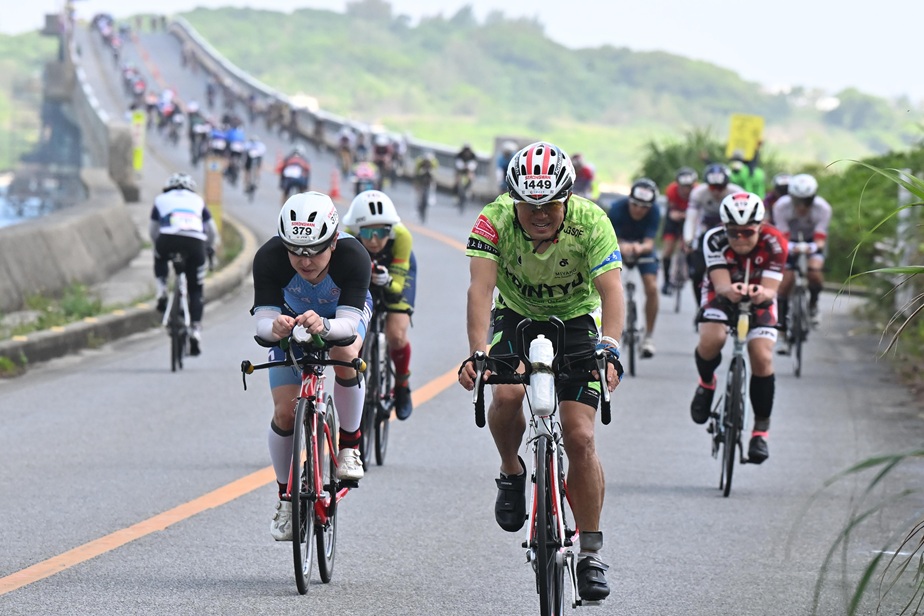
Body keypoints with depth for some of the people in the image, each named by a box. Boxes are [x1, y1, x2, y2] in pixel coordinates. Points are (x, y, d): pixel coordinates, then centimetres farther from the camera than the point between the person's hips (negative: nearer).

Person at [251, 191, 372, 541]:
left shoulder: (353, 256, -38)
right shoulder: (269, 258, -35)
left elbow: (349, 323, -44)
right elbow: (262, 319, -39)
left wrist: (324, 326, -66)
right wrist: (275, 327, -62)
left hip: (343, 313, -1)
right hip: (291, 317, 1)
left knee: (345, 355, -35)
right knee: (285, 412, -10)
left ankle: (349, 447, -13)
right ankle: (286, 498, 12)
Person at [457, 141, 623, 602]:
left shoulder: (590, 221, -27)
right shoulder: (496, 218, -25)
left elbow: (611, 290, -34)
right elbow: (481, 286, -34)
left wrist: (610, 347, -52)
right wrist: (478, 352, -49)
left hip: (575, 320, -1)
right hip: (516, 316, 1)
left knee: (580, 437, -11)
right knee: (506, 393, -29)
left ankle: (590, 554, 0)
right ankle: (512, 473, 2)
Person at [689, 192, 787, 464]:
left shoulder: (774, 243, -28)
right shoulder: (715, 240, -29)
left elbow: (770, 289, -31)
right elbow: (721, 285, -34)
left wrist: (761, 294, -55)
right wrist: (730, 291, -58)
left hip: (758, 299, 0)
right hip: (722, 295, 0)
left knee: (762, 357, -17)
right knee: (711, 340, -29)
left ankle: (761, 429, -1)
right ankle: (706, 383, 5)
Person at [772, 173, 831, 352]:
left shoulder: (822, 208, -27)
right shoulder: (782, 206, -27)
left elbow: (820, 240, -27)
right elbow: (782, 237, -27)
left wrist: (813, 247, -51)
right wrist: (790, 247, -50)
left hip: (811, 244, 0)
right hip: (790, 244, 0)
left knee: (814, 272, -31)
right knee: (785, 282, -13)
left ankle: (813, 304, 1)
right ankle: (783, 333, -4)